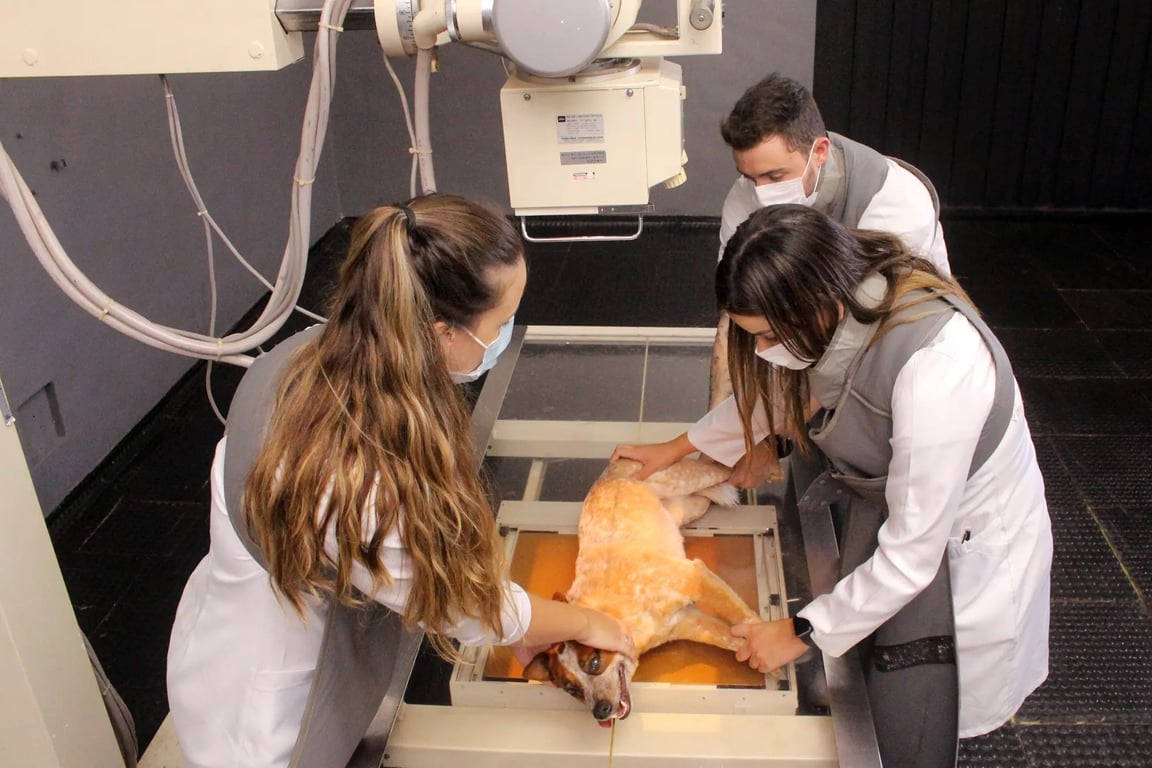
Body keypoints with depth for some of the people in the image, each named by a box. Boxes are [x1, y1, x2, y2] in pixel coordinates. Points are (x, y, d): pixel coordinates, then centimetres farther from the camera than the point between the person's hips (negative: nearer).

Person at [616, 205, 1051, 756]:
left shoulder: (936, 365, -39)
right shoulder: (838, 316, -16)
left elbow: (913, 555, -30)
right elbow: (774, 392, 8)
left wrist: (804, 633, -19)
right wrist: (679, 448, 12)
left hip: (965, 547, -6)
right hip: (891, 517, 6)